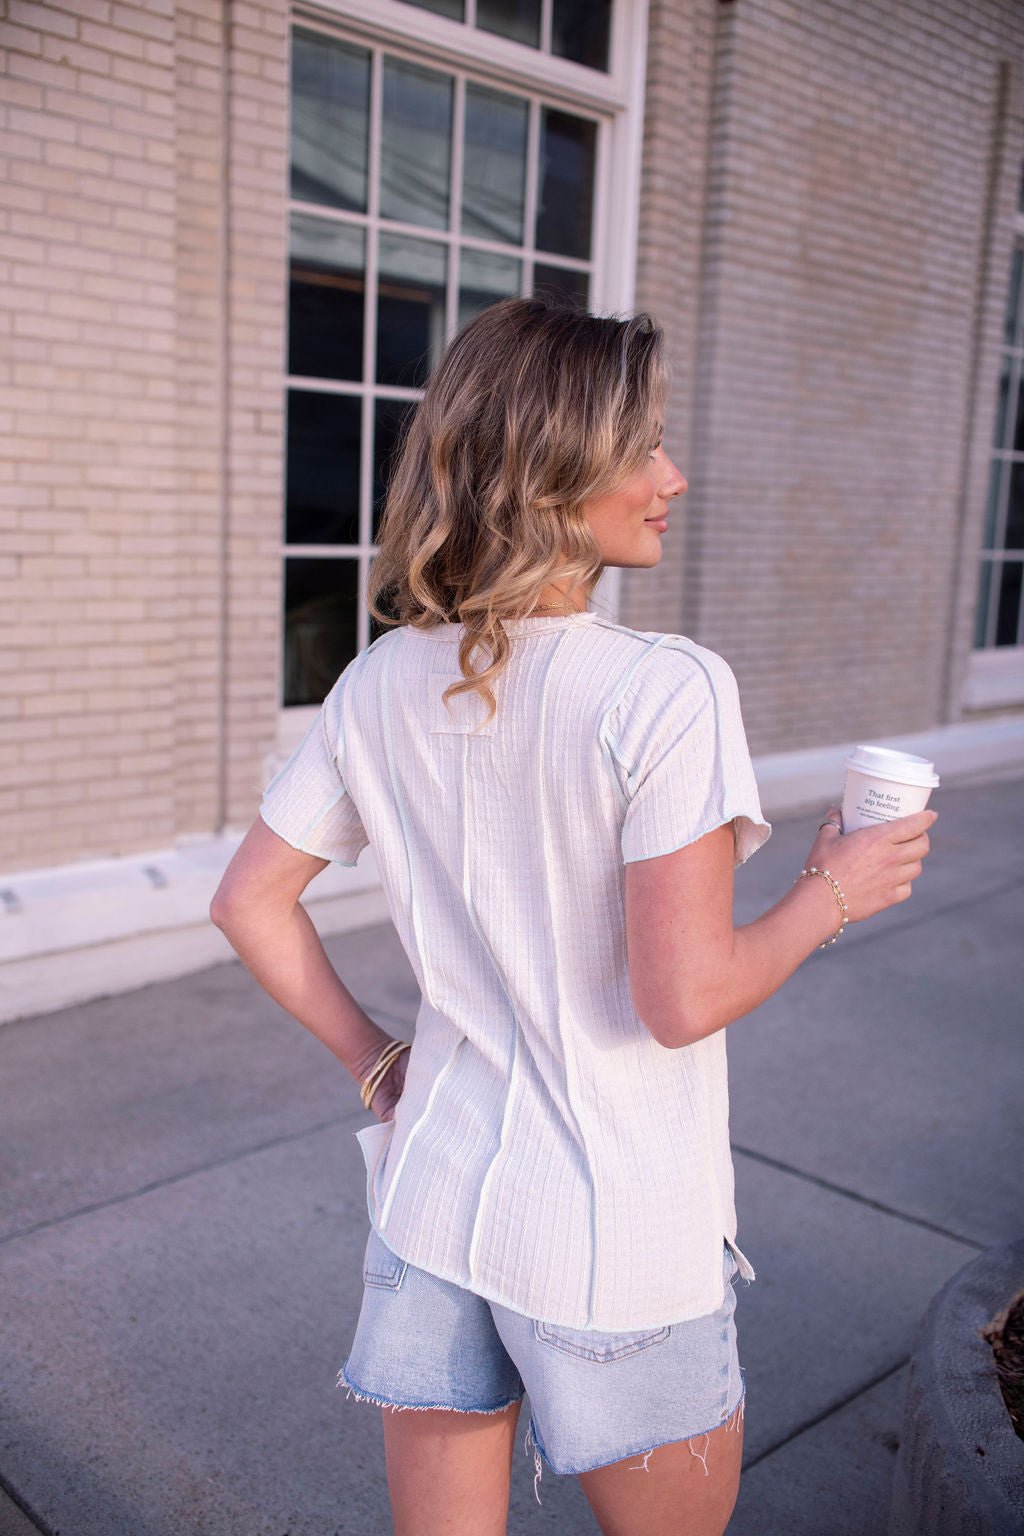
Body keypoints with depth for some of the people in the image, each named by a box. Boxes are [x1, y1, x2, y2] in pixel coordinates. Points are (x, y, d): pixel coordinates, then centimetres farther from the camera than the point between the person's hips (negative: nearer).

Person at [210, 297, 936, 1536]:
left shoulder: (380, 687, -3)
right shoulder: (666, 692, -22)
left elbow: (249, 900, 3)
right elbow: (684, 997, -22)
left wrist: (372, 1061, 10)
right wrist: (832, 892, -6)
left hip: (430, 1200, 5)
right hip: (617, 1245, -4)